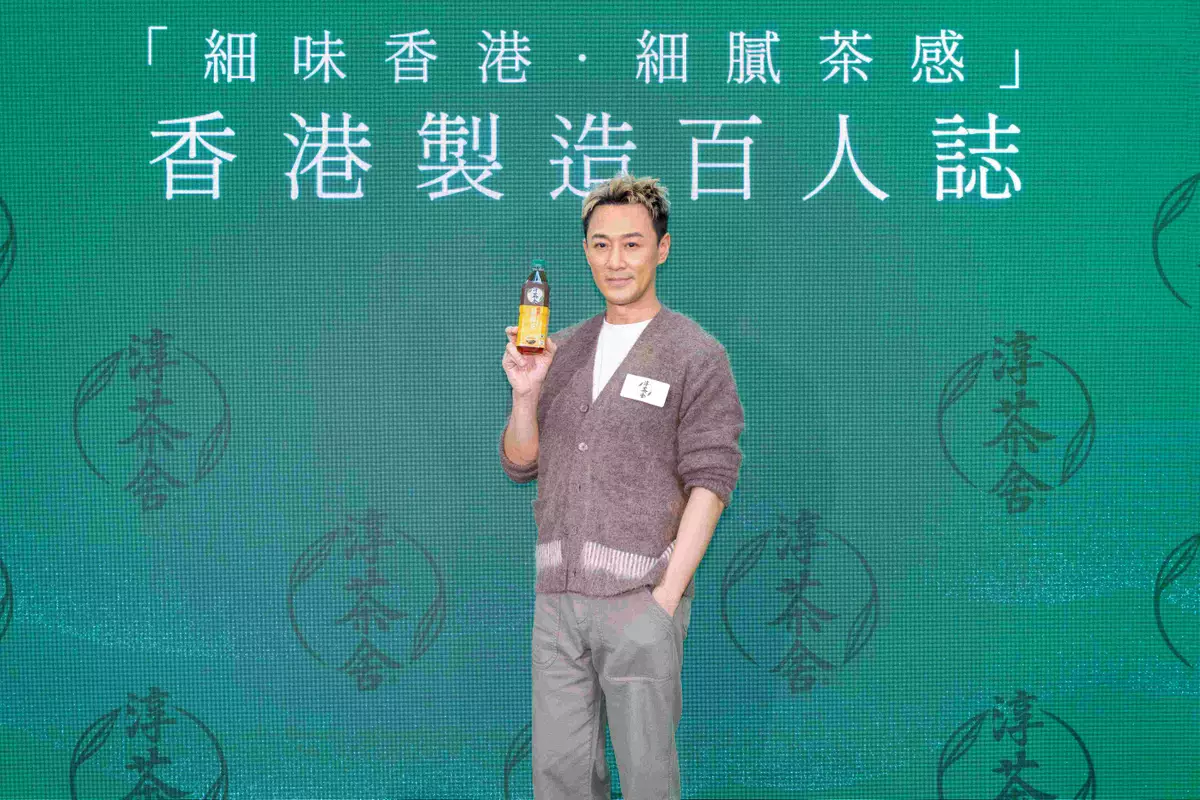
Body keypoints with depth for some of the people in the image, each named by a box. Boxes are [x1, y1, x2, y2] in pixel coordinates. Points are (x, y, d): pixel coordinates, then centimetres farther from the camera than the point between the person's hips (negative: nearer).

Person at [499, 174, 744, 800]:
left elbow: (710, 479, -8)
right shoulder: (560, 350, 12)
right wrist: (526, 393, -6)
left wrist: (667, 595, -13)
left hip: (641, 600, -4)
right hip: (556, 596, 5)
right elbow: (520, 466, 13)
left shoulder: (696, 355, -2)